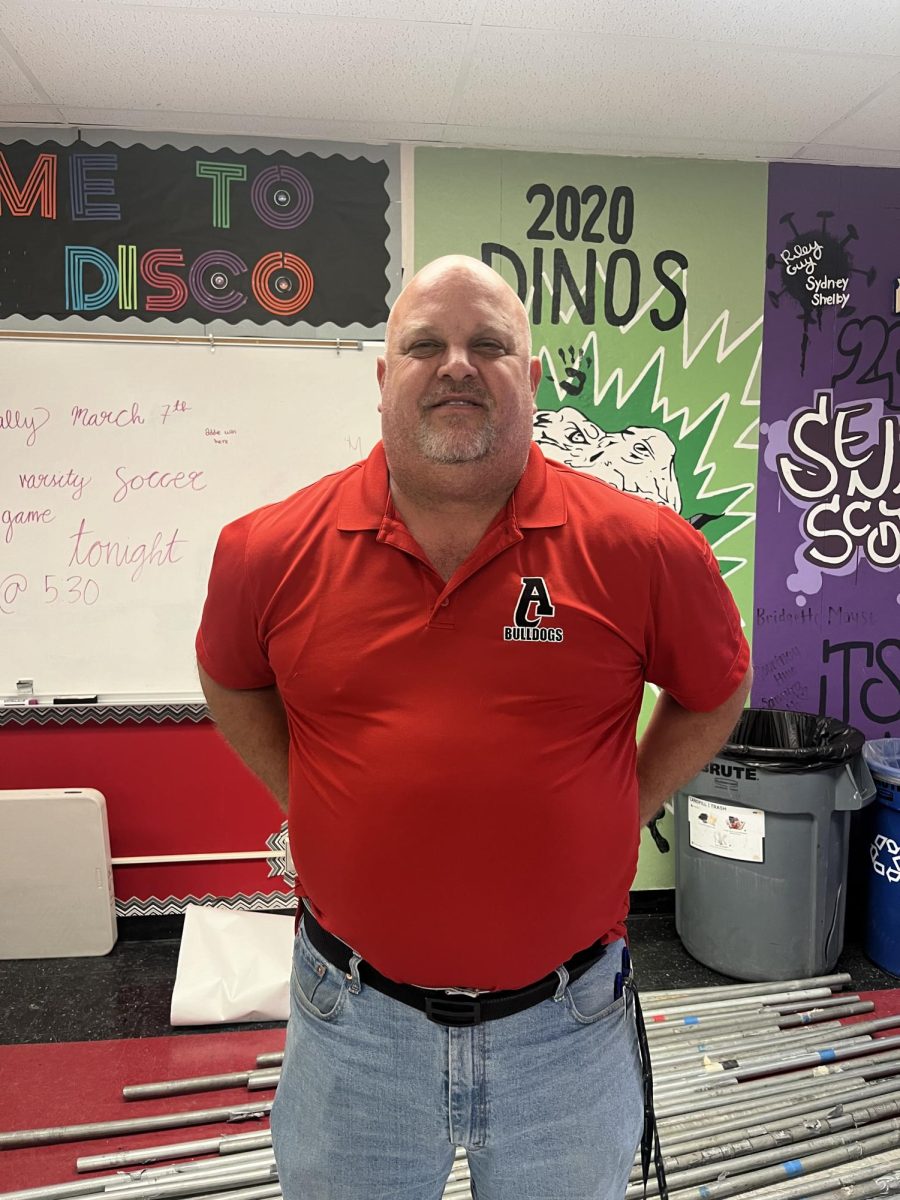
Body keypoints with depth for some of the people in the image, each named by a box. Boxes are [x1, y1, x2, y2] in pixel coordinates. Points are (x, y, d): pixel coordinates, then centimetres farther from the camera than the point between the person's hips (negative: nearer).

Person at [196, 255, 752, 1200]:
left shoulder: (643, 550, -11)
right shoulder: (272, 550, -9)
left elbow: (716, 693, 6)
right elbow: (231, 682, 11)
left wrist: (621, 810, 0)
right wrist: (312, 799, 3)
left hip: (567, 1016, 0)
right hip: (353, 1019, 1)